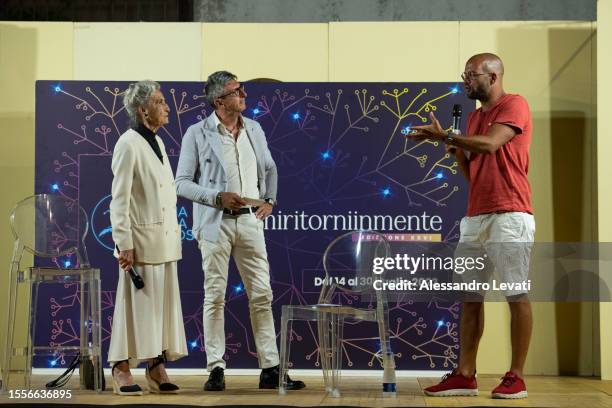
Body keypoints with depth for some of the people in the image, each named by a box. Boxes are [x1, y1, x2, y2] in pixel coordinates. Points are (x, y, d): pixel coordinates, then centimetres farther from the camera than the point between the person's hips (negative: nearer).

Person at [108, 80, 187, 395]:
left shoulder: (157, 142, 14)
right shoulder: (129, 144, -10)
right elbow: (119, 199, -13)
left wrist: (174, 237, 15)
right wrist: (125, 244, -17)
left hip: (165, 242, 8)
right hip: (142, 241, -8)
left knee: (163, 304, 8)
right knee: (137, 303, -3)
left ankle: (157, 368, 14)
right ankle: (122, 370, 5)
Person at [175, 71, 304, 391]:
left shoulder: (254, 129, 9)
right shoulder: (197, 134, -4)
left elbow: (269, 168, 24)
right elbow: (182, 183, -4)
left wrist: (269, 199, 10)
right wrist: (218, 197, -16)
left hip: (250, 221, 4)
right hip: (216, 222, -4)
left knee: (262, 295, 2)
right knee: (215, 296, 1)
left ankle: (270, 370, 7)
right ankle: (215, 369, 8)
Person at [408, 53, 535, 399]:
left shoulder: (515, 105, -3)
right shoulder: (475, 117, 21)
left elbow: (489, 144, -19)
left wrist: (444, 136, -10)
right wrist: (453, 146, 5)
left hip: (509, 215, -8)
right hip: (476, 216, 8)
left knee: (517, 294, -4)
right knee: (468, 295, 4)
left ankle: (517, 377, 0)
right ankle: (465, 375, 6)